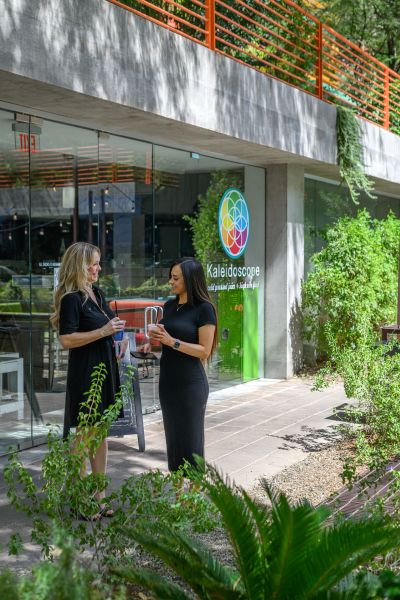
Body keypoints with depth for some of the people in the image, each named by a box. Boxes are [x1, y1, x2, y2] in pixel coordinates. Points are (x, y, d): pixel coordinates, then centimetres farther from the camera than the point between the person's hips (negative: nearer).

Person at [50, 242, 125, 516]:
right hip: (84, 373, -8)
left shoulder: (98, 293, 12)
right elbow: (67, 339, -21)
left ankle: (99, 495, 23)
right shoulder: (71, 298, -14)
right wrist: (103, 331, -22)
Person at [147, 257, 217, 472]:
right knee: (173, 438, 12)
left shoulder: (204, 309, -11)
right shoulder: (170, 306, 9)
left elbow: (204, 350, -14)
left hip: (190, 383, -7)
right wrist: (156, 336, 1)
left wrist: (172, 341, -21)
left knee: (190, 440, 1)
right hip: (167, 381, 7)